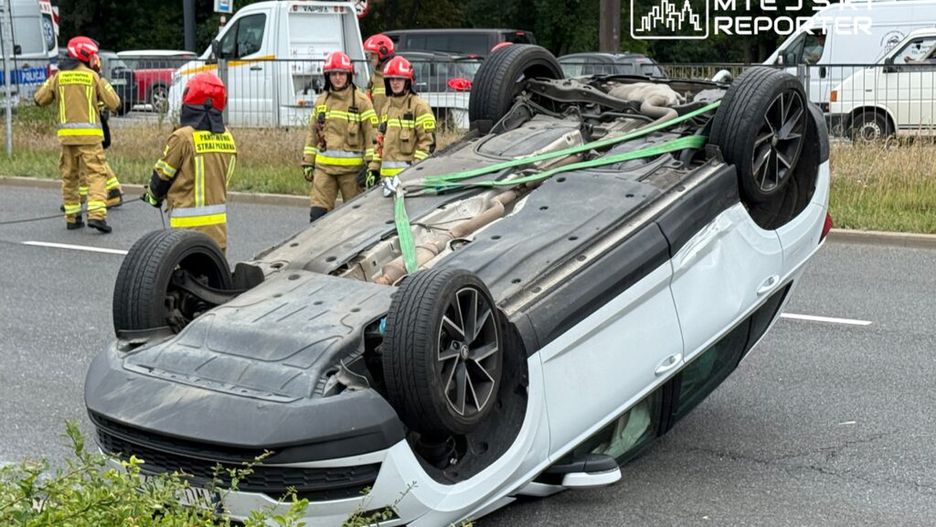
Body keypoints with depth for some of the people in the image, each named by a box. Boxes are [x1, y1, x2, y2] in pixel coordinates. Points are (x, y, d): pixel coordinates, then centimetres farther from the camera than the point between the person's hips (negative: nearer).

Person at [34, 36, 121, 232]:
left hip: (66, 133, 4)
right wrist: (102, 85, 17)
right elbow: (114, 103, 0)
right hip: (89, 134, -4)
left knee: (69, 176, 14)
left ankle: (72, 217, 17)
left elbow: (40, 99, 12)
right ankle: (96, 214, -22)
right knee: (96, 174, -6)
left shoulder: (59, 76, 6)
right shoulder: (93, 76, -3)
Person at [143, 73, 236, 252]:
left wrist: (152, 196, 19)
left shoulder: (184, 137, -14)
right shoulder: (227, 138, 4)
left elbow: (163, 175, -3)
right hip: (218, 224, 6)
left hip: (190, 224, -6)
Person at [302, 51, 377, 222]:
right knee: (317, 213, -4)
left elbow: (372, 134, -4)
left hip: (352, 167, -4)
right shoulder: (321, 101, 13)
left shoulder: (361, 100, -2)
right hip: (324, 166, 4)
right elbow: (312, 133, 18)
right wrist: (307, 162, 13)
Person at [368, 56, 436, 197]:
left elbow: (428, 141, -9)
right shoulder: (387, 107, 20)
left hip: (408, 170, -7)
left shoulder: (419, 106, -3)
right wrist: (374, 168, 18)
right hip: (387, 173, 7)